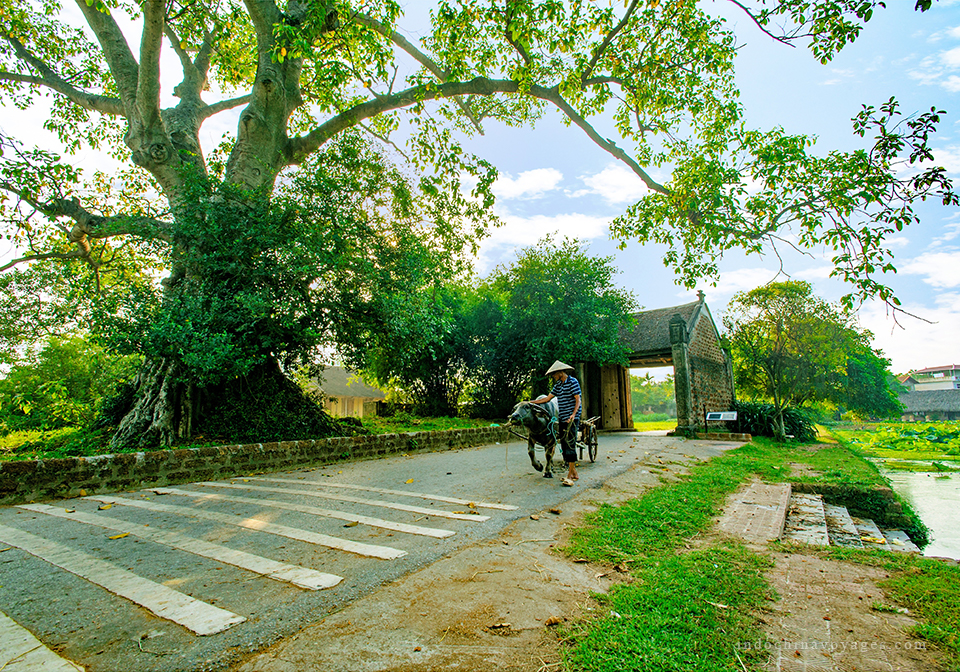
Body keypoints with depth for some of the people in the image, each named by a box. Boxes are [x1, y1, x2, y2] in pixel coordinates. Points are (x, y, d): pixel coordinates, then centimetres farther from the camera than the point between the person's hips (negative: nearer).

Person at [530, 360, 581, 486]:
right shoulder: (558, 385, 16)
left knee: (570, 445, -10)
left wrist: (573, 414, -25)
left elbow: (578, 400, -12)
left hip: (572, 419, -8)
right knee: (564, 446, 7)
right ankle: (574, 473, 16)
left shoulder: (573, 382, -7)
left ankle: (570, 476, -9)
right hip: (562, 419, 8)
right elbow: (547, 398, 20)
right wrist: (531, 402, 17)